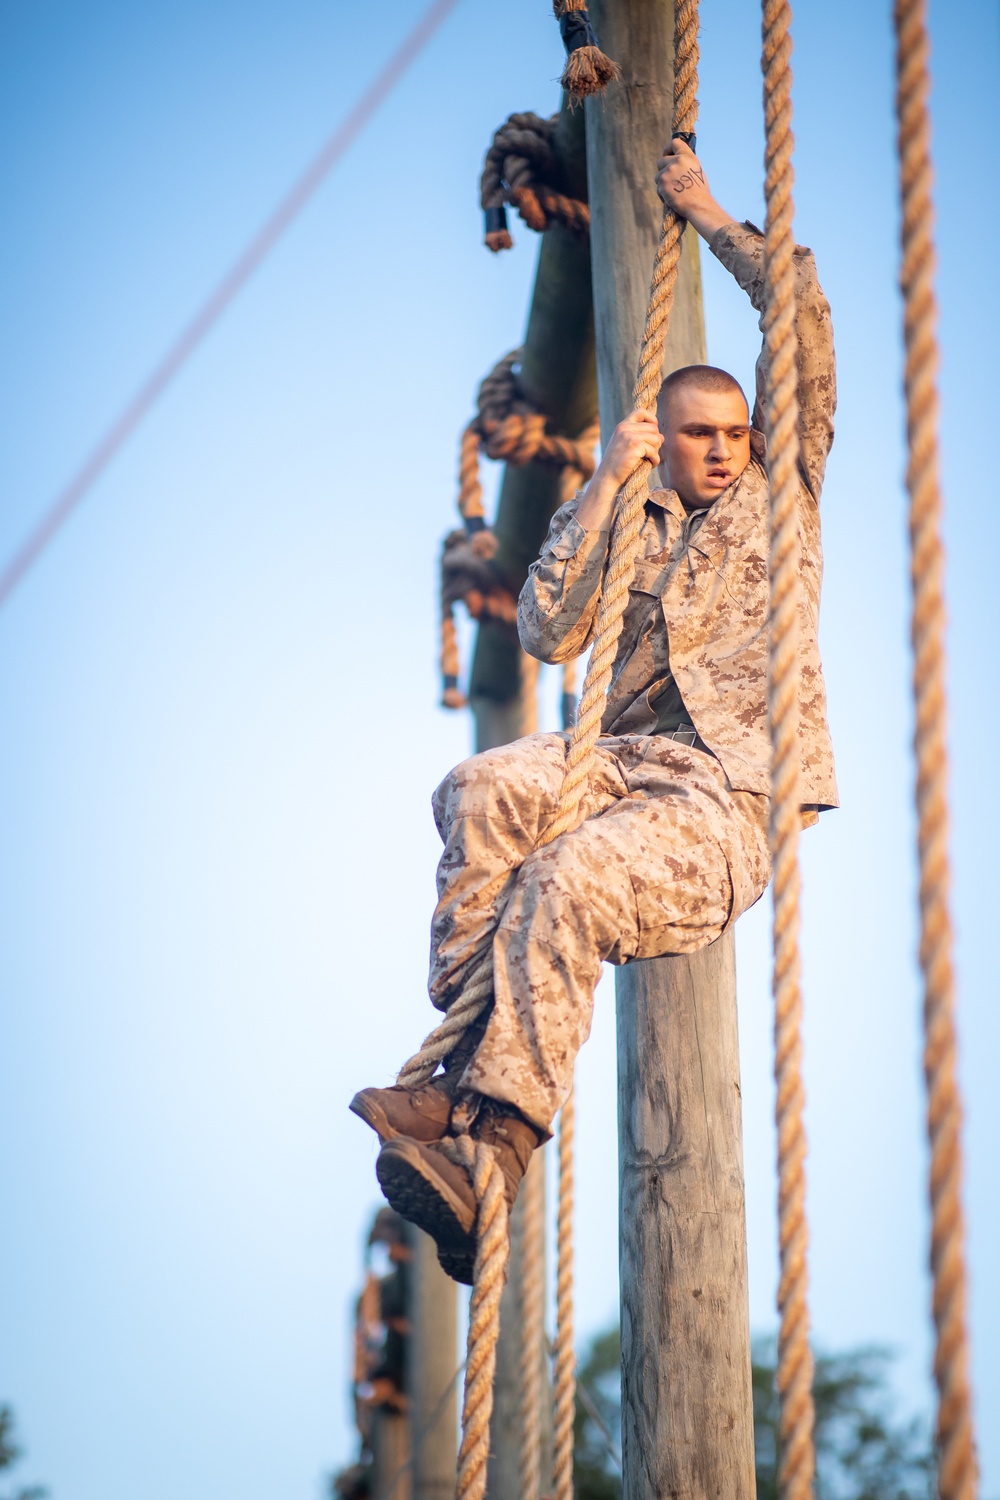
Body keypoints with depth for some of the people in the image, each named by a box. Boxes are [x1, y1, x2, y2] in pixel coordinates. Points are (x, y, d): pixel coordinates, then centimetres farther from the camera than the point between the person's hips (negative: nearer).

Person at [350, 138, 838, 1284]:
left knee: (567, 884, -33)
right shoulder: (631, 533, 23)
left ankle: (496, 1146, -38)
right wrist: (602, 487, 5)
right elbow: (548, 635, 6)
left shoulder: (780, 490, 16)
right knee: (482, 791, -30)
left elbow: (800, 304, 12)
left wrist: (707, 214, 22)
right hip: (628, 759, 4)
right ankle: (460, 1072, -32)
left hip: (732, 789, -4)